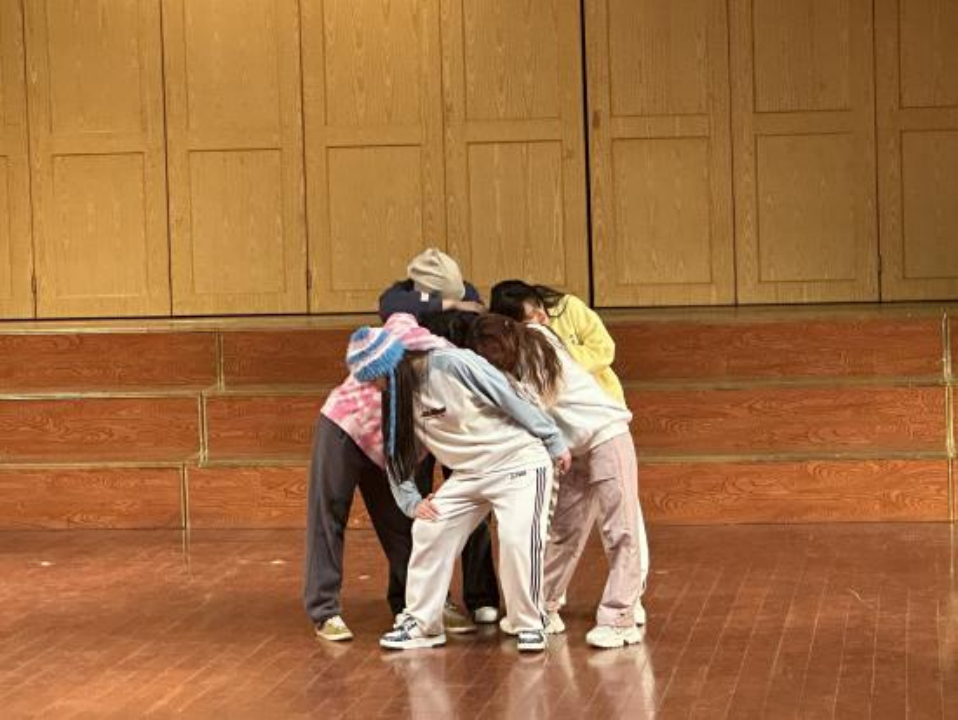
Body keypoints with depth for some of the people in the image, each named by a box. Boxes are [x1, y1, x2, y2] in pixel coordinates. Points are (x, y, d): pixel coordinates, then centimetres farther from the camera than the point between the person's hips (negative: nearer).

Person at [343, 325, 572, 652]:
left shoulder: (453, 364, -22)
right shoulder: (400, 396, 1)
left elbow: (512, 399, -18)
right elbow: (397, 453, 12)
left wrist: (554, 444, -12)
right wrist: (411, 501, -2)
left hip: (519, 461, -7)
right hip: (469, 473, 7)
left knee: (518, 539, -21)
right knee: (429, 530, -1)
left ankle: (530, 625, -2)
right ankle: (421, 624, 12)